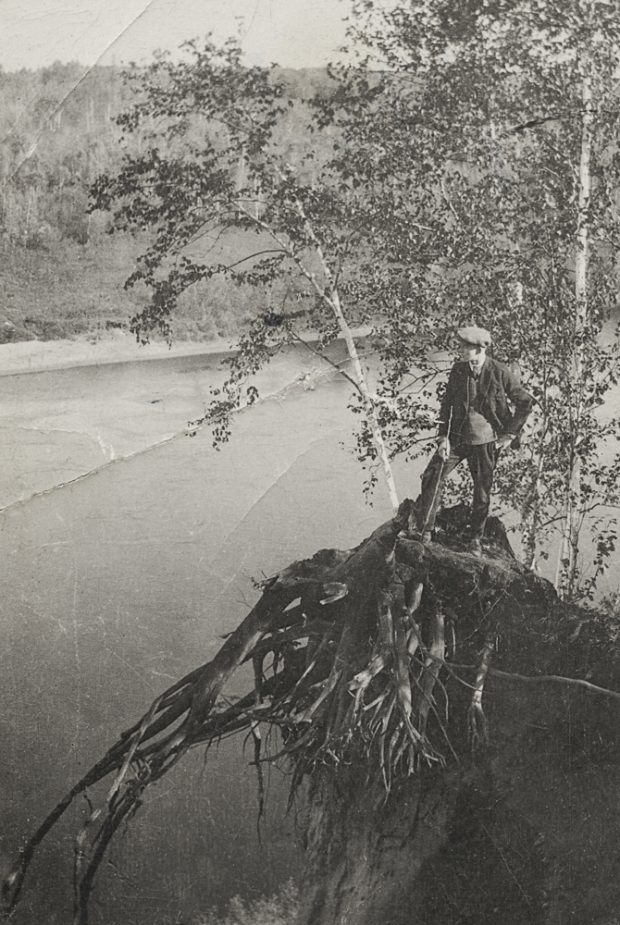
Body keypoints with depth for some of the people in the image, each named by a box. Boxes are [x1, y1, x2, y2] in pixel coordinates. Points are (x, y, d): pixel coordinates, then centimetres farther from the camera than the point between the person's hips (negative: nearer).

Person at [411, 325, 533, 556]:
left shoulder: (500, 373, -13)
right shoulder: (457, 371, -3)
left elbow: (525, 402, -4)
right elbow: (447, 405, 4)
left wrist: (510, 434, -3)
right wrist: (443, 437, -4)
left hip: (486, 441, -3)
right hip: (457, 437, 3)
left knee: (482, 493, 6)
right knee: (432, 477, -8)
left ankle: (476, 539, 26)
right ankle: (423, 530, 3)